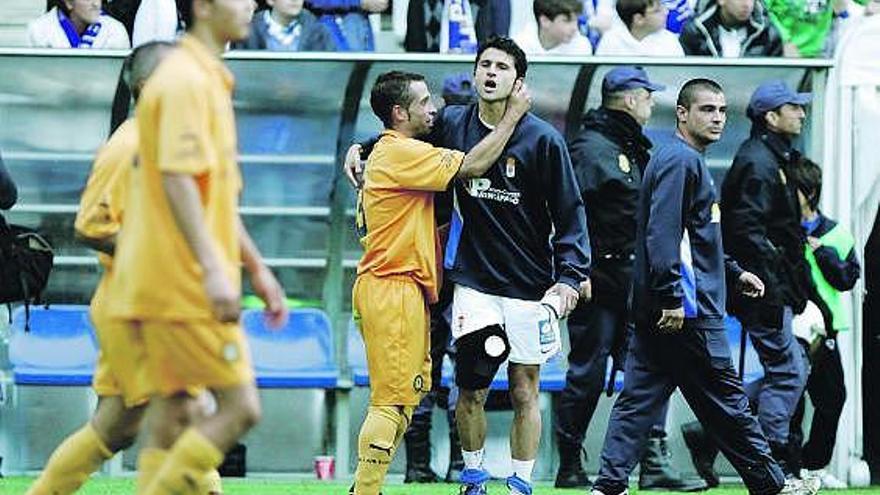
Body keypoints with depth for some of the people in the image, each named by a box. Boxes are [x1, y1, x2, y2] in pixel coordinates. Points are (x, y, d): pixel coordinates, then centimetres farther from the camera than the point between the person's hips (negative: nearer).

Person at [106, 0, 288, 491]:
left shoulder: (209, 81, 19)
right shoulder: (186, 80, -13)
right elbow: (177, 179, -21)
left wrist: (257, 268, 26)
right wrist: (213, 269, -26)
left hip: (160, 286, 10)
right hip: (184, 284, -10)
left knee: (170, 417, 7)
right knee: (240, 408, -8)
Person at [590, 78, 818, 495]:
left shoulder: (690, 162, 21)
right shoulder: (680, 160, -13)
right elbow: (662, 234, -22)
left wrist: (734, 273, 30)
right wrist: (673, 298, -25)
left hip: (656, 313, 10)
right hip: (687, 312, -10)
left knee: (638, 399, 5)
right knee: (725, 401, 1)